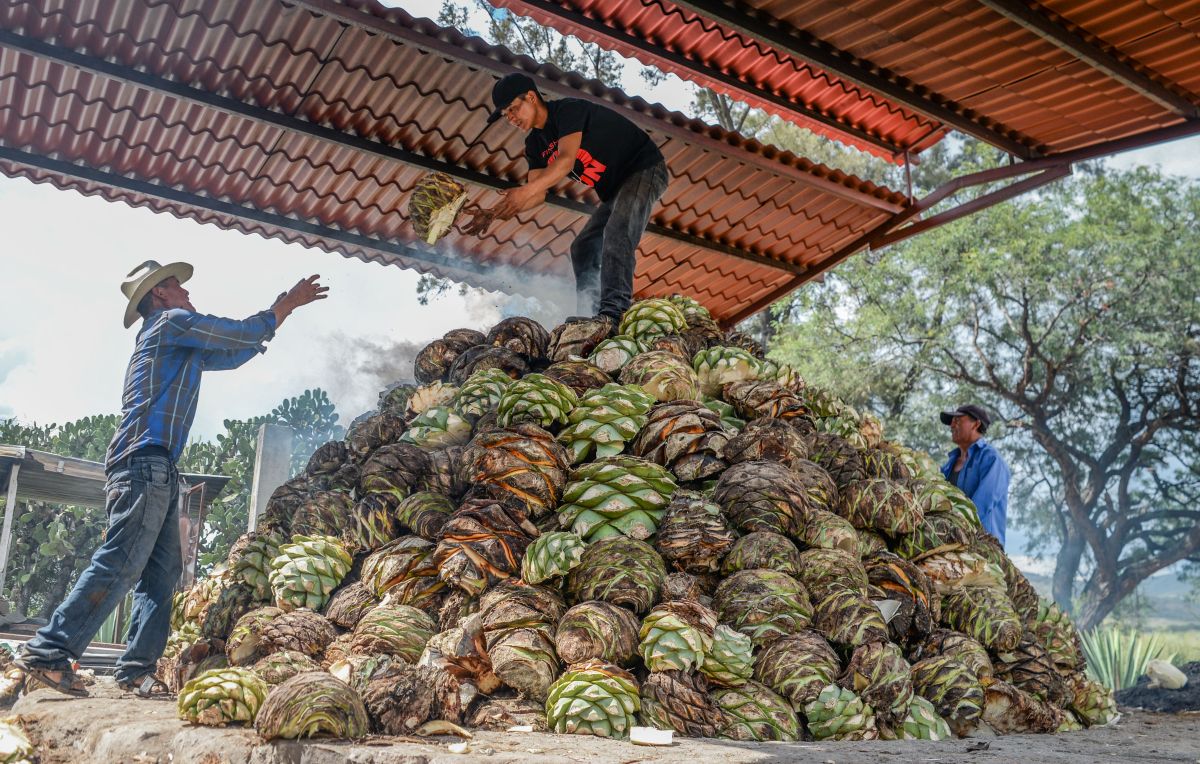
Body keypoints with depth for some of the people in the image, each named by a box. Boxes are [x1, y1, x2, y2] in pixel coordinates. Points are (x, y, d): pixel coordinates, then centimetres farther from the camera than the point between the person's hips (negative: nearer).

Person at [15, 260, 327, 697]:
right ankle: (48, 652, -15)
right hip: (145, 462, -10)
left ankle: (137, 668, 2)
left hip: (156, 471, 10)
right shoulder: (173, 322, 2)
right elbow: (243, 335, 2)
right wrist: (286, 305, 15)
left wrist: (280, 313, 35)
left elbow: (234, 354, 35)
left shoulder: (177, 345, 29)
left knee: (161, 574, 4)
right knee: (120, 565, -16)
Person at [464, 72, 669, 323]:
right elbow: (539, 194, -2)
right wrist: (495, 213, -16)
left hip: (645, 170, -10)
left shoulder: (568, 110, -19)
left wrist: (526, 190, -48)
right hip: (614, 191, 10)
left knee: (617, 232, -31)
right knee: (583, 248, 4)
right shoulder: (535, 145, 6)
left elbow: (567, 160, -35)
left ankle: (614, 310, -43)